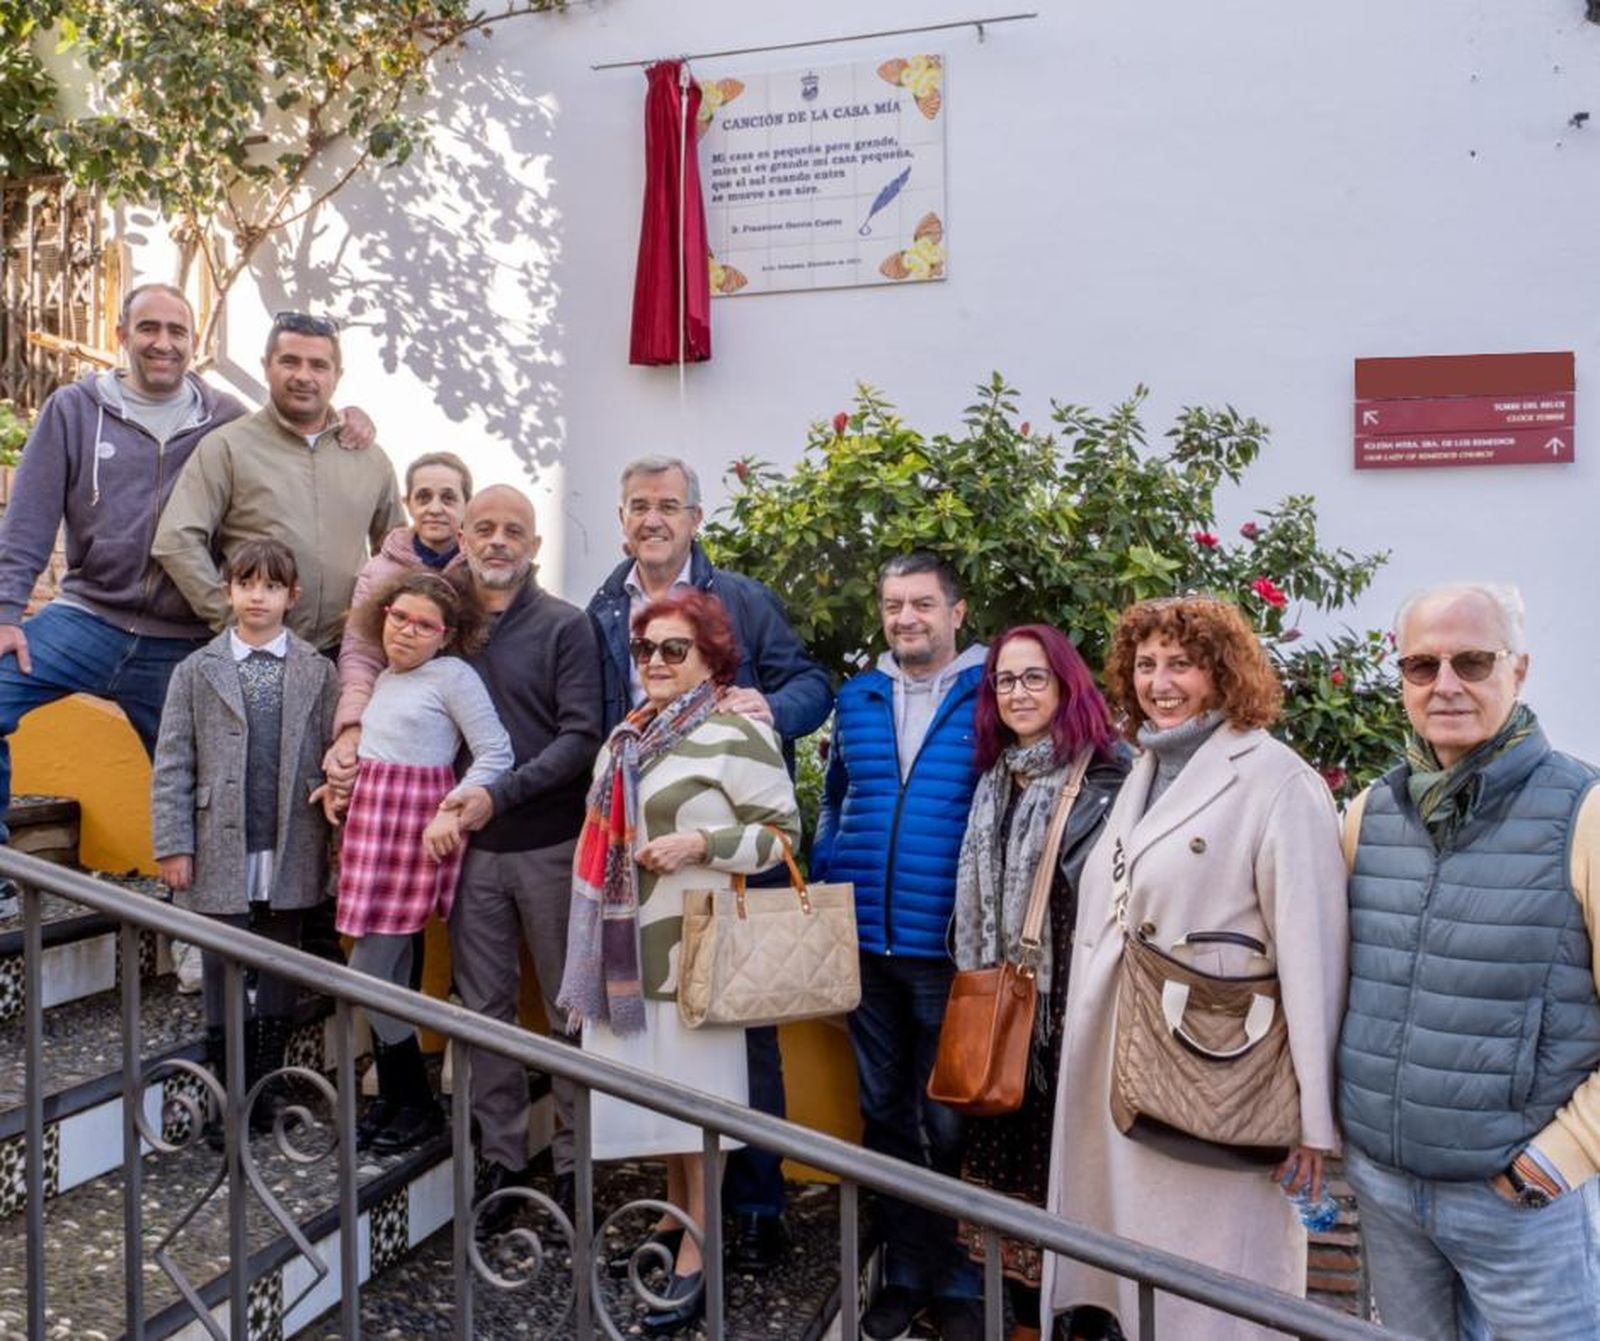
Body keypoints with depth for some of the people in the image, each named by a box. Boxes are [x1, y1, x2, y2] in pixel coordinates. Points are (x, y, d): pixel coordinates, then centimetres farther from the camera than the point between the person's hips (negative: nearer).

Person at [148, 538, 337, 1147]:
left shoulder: (318, 672, 4)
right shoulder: (196, 671, 4)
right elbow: (171, 767, 2)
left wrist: (339, 842, -5)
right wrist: (173, 844, -5)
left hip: (291, 856, 1)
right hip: (221, 855, 0)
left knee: (280, 978, 11)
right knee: (223, 978, 7)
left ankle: (266, 1091, 25)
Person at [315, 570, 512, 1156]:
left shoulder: (453, 676, -7)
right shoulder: (382, 678, 15)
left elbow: (496, 753, -11)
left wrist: (451, 810, -19)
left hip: (417, 830, -7)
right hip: (370, 821, 7)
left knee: (369, 975, -5)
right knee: (390, 976, 11)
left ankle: (419, 1106, 10)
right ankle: (391, 1099, 23)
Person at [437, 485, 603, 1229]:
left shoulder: (564, 626, -2)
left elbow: (581, 738, -10)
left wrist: (501, 794, -20)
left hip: (550, 843, -3)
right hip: (470, 845, 3)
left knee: (569, 1008, 7)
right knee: (484, 1007, 10)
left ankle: (575, 1160, 19)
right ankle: (501, 1159, 22)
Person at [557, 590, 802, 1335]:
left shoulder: (735, 734, -13)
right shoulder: (628, 736, 13)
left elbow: (782, 830, -13)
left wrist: (699, 844, -24)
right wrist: (598, 933, 22)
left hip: (692, 941, -8)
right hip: (630, 941, 8)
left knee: (695, 1090, 0)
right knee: (656, 1084, 16)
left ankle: (698, 1254, 12)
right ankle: (675, 1216, 33)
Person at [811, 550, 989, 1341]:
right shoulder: (857, 699, 8)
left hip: (951, 947, -4)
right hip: (864, 946, 4)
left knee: (951, 1123, 8)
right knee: (884, 1114, 15)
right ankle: (905, 1269, 32)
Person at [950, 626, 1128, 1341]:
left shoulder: (1105, 775, -10)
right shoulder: (996, 780, 11)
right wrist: (979, 987, 18)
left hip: (1073, 1002, -6)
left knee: (1065, 1152, 2)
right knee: (1012, 1145, 13)